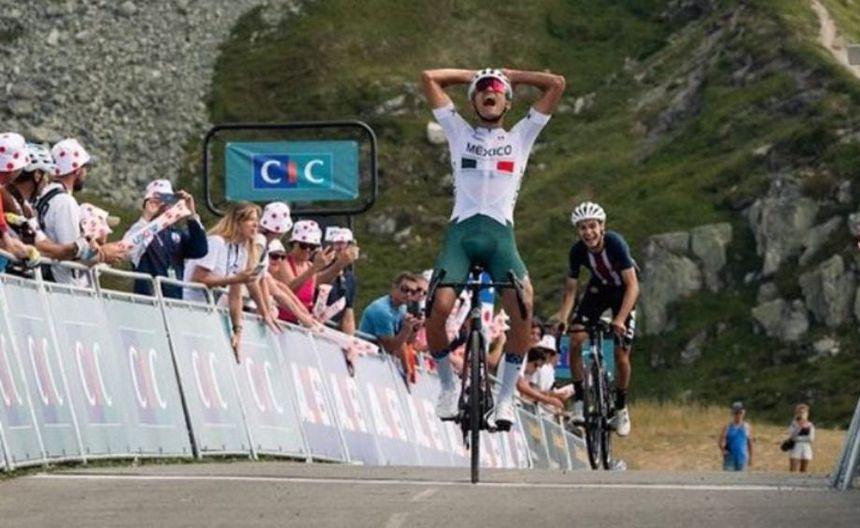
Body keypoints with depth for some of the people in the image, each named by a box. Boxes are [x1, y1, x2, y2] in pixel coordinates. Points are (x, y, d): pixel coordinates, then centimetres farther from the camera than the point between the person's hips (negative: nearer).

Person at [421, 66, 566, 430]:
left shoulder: (520, 137, 21)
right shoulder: (460, 133, 21)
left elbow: (556, 85, 18)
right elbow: (429, 78, 20)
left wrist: (511, 75, 25)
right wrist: (471, 75, 28)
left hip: (500, 235, 0)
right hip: (461, 232, 0)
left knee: (522, 306, -26)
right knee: (439, 305, -25)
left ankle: (506, 396, -13)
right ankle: (448, 384, 0)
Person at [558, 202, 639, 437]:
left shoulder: (615, 243, -32)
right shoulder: (577, 251, -21)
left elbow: (633, 286, -32)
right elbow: (570, 289, -13)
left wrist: (620, 319, -44)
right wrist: (562, 320, -29)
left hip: (622, 292, -3)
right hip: (598, 288, 3)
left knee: (621, 355, -8)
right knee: (576, 340, -18)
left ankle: (621, 407, 15)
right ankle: (579, 401, -8)